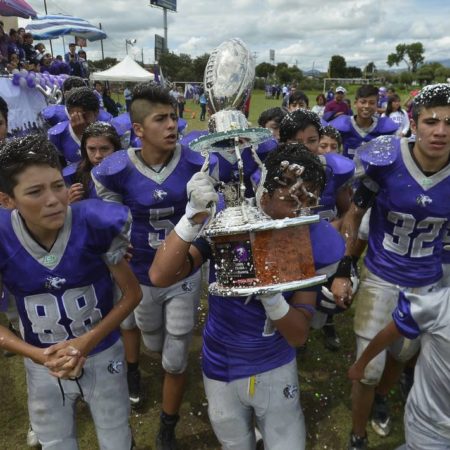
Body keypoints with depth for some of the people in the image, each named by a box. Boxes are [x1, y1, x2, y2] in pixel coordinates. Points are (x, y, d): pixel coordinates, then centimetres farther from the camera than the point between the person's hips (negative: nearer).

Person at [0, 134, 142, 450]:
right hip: (43, 366, 2)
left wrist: (88, 341, -19)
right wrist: (38, 356, -20)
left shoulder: (94, 225, -24)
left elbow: (133, 294, -12)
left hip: (102, 355, -1)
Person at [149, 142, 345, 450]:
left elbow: (299, 336, -17)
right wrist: (195, 215, -39)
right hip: (222, 371, 0)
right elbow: (160, 276, -29)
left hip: (277, 369, 1)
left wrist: (269, 291, -35)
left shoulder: (310, 244, -16)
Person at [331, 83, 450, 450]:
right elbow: (353, 217, -8)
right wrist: (342, 272, -8)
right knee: (368, 368, 5)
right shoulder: (385, 161, -20)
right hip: (380, 278, -3)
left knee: (403, 356, 25)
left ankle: (382, 398, 58)